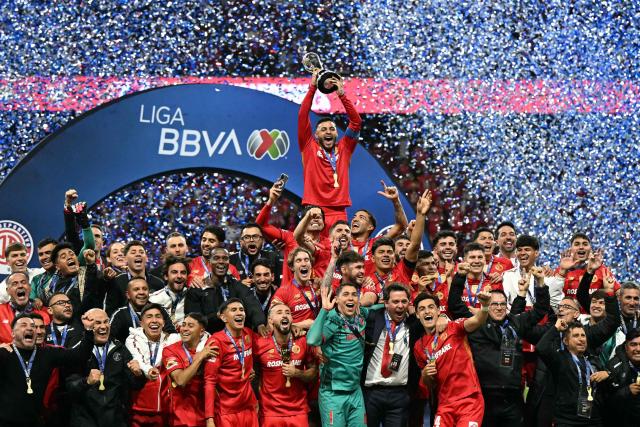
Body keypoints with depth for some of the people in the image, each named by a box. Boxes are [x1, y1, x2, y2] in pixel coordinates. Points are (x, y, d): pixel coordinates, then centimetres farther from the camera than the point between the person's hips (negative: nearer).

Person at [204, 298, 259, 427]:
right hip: (227, 412, -5)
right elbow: (209, 381, -16)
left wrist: (251, 371, 8)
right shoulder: (216, 341, -12)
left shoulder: (248, 335, 4)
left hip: (249, 408, 5)